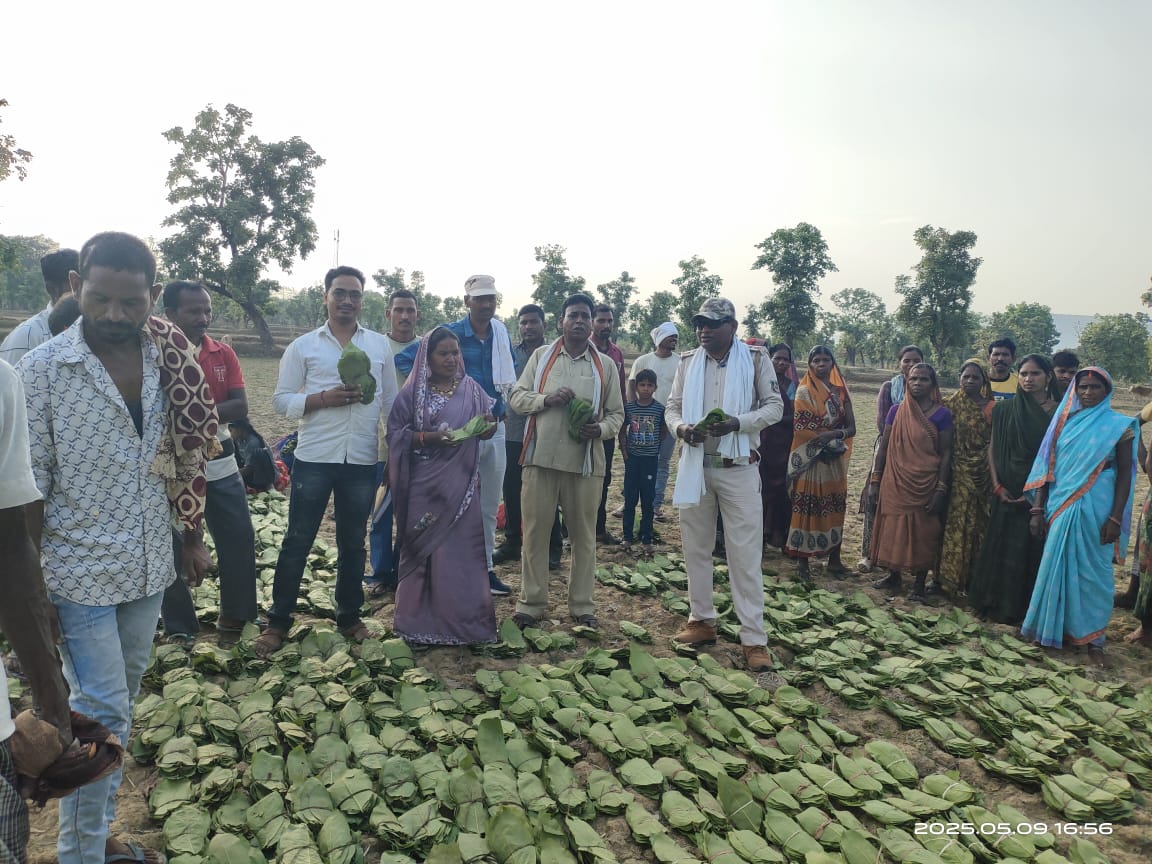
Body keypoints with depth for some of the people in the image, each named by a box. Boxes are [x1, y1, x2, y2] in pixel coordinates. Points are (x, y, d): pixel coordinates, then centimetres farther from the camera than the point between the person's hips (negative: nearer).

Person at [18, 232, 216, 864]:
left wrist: (193, 539, 9)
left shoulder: (171, 359, -1)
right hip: (79, 573, -4)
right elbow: (29, 487, -10)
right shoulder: (42, 370, -12)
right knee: (101, 716, 0)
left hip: (149, 568, 5)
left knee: (119, 705, 17)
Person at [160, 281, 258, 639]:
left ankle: (235, 614, 29)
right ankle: (179, 626, 25)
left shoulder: (224, 354, 3)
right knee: (174, 547, 9)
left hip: (221, 464, 4)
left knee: (240, 539, 11)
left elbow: (240, 407, -5)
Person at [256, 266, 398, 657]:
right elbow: (281, 401, -1)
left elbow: (391, 401, 10)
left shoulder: (380, 345, 7)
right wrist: (323, 398, -16)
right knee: (298, 540, 5)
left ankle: (349, 615, 28)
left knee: (353, 542, 13)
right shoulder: (303, 346, 2)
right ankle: (278, 621, 18)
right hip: (314, 458, -1)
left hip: (362, 460, 2)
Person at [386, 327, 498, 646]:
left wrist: (489, 425, -15)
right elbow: (396, 434, -3)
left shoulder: (471, 389, 7)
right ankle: (422, 621, 16)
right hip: (424, 485, -2)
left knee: (462, 550, 3)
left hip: (461, 485, 2)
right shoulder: (412, 392, 0)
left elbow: (485, 431, 8)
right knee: (425, 551, 3)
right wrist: (429, 437, -18)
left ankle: (464, 620, 16)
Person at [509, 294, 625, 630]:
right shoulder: (541, 355, 8)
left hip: (585, 461, 0)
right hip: (541, 457, 0)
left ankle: (582, 605, 20)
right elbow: (516, 397, 6)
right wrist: (546, 398, -13)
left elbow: (617, 413, 11)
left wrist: (601, 429, -11)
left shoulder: (605, 365, 8)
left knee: (583, 535, 8)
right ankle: (531, 602, 18)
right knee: (535, 532, 6)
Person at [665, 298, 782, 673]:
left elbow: (775, 406, -2)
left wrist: (738, 423, -19)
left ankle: (754, 639, 3)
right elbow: (672, 407, 9)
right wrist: (681, 427, -14)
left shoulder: (756, 359, -2)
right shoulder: (688, 361, 8)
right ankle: (702, 621, 27)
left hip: (738, 468, -4)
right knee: (696, 548, 12)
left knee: (745, 554, -3)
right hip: (695, 466, 4)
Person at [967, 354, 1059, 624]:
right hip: (1007, 494, 2)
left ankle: (1023, 607, 17)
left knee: (1032, 550, 4)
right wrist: (997, 486, -5)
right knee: (1000, 548, 7)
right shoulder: (1005, 410, 4)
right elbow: (992, 448, 5)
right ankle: (997, 603, 21)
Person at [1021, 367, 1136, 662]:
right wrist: (1038, 509, 1)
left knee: (1092, 571, 4)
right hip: (1060, 507, 3)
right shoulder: (1064, 421, 6)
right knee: (1056, 567, 8)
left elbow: (1124, 474, -3)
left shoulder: (1119, 426, -1)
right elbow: (1047, 468, 6)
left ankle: (1092, 635, 16)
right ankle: (1051, 625, 21)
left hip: (1095, 510, -2)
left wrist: (1115, 518, -10)